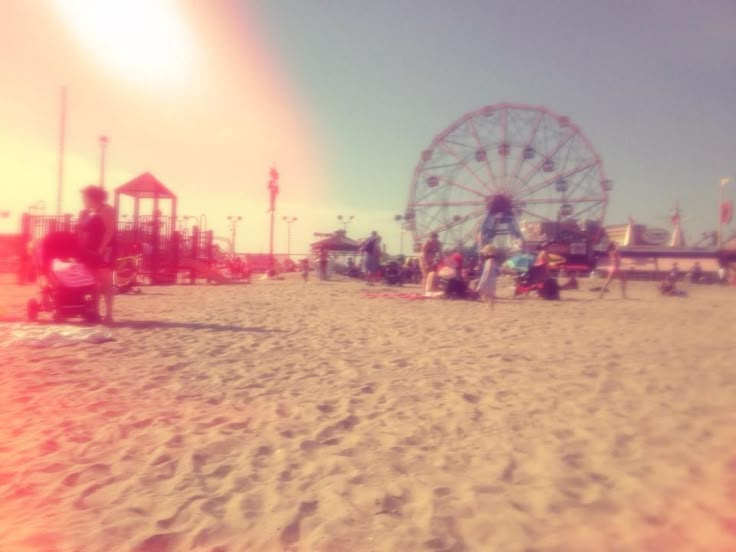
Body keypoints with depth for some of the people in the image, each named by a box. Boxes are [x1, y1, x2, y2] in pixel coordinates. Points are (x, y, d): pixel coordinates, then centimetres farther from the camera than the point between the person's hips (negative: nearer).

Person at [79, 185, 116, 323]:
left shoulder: (105, 210, -6)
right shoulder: (85, 213, 19)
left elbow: (110, 230, -15)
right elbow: (82, 232, 21)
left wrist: (102, 248, -21)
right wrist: (80, 250, 10)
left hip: (102, 252, -8)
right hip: (89, 252, 8)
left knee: (105, 282, -7)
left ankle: (108, 314, -7)